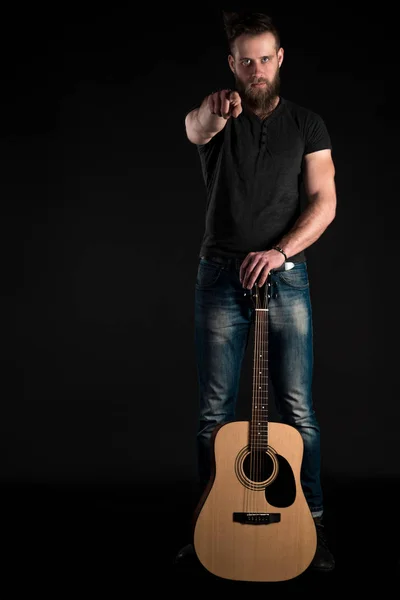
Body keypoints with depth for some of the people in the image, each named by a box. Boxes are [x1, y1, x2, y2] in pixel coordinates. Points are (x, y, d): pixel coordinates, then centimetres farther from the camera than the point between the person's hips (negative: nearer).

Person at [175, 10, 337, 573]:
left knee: (298, 408, 2)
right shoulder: (217, 116, 5)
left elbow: (324, 203, -1)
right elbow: (194, 128, -21)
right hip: (221, 277, 0)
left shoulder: (306, 124, 7)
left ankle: (313, 521, 16)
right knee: (214, 410, 5)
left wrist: (278, 252, -16)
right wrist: (212, 113, -46)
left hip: (285, 277, 0)